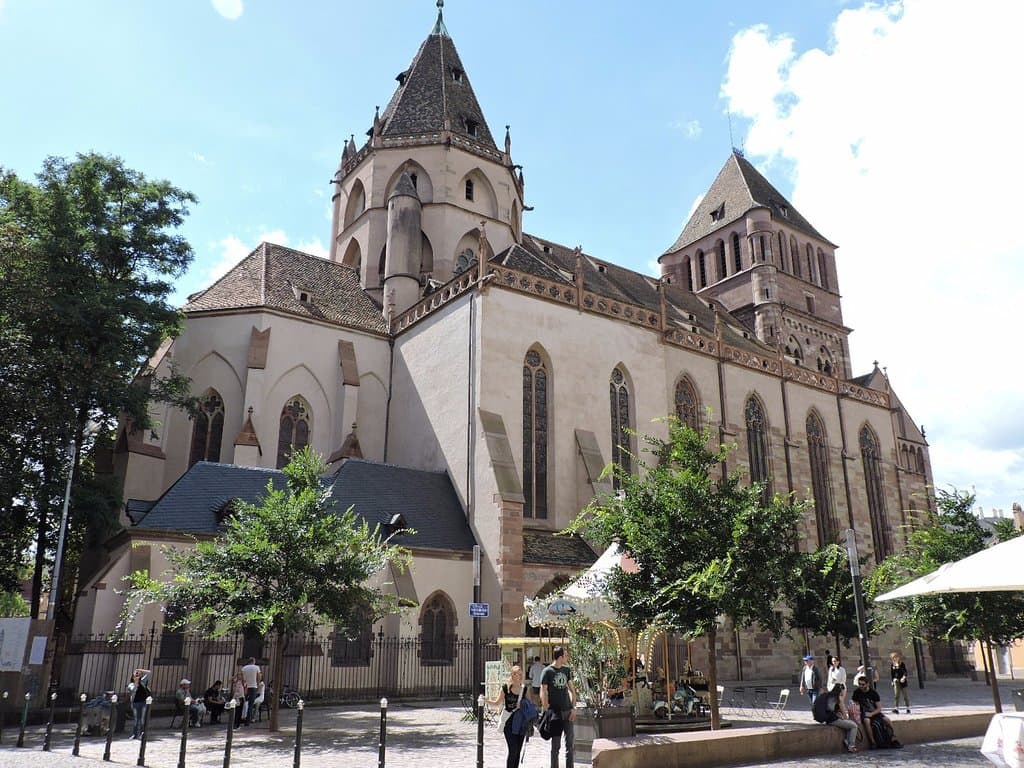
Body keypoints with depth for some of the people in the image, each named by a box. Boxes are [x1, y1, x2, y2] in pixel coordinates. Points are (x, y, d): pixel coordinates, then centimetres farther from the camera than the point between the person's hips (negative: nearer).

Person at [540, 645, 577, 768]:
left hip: (568, 711, 5)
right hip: (555, 712, -5)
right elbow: (543, 693, -10)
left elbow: (572, 689, 12)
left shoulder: (567, 670, 8)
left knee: (570, 743, 8)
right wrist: (546, 711, -14)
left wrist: (573, 708, 4)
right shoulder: (547, 671, -9)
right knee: (555, 744, 2)